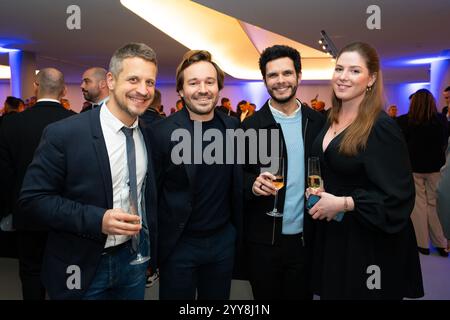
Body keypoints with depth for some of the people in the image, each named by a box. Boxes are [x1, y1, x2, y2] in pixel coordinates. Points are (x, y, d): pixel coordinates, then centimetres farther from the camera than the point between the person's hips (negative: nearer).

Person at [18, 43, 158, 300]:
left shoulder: (150, 136, -1)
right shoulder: (63, 134, -16)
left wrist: (152, 252, 9)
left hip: (135, 258, 4)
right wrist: (97, 219, -25)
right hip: (82, 268, -4)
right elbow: (32, 199, -14)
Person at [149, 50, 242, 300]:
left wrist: (238, 232, 9)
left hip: (224, 241, 4)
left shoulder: (233, 127, -1)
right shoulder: (162, 132, -14)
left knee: (218, 297, 20)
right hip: (178, 244, -3)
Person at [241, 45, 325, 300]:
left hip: (305, 237, 2)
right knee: (266, 296, 16)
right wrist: (253, 183, -24)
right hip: (263, 240, -2)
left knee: (301, 294, 18)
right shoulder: (251, 125, -6)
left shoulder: (317, 122, 2)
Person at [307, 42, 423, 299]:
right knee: (332, 292, 21)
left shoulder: (381, 128, -19)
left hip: (368, 241, -7)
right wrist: (316, 190, 0)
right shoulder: (331, 121, 5)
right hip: (331, 234, 7)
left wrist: (342, 204, -23)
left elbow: (399, 196, -21)